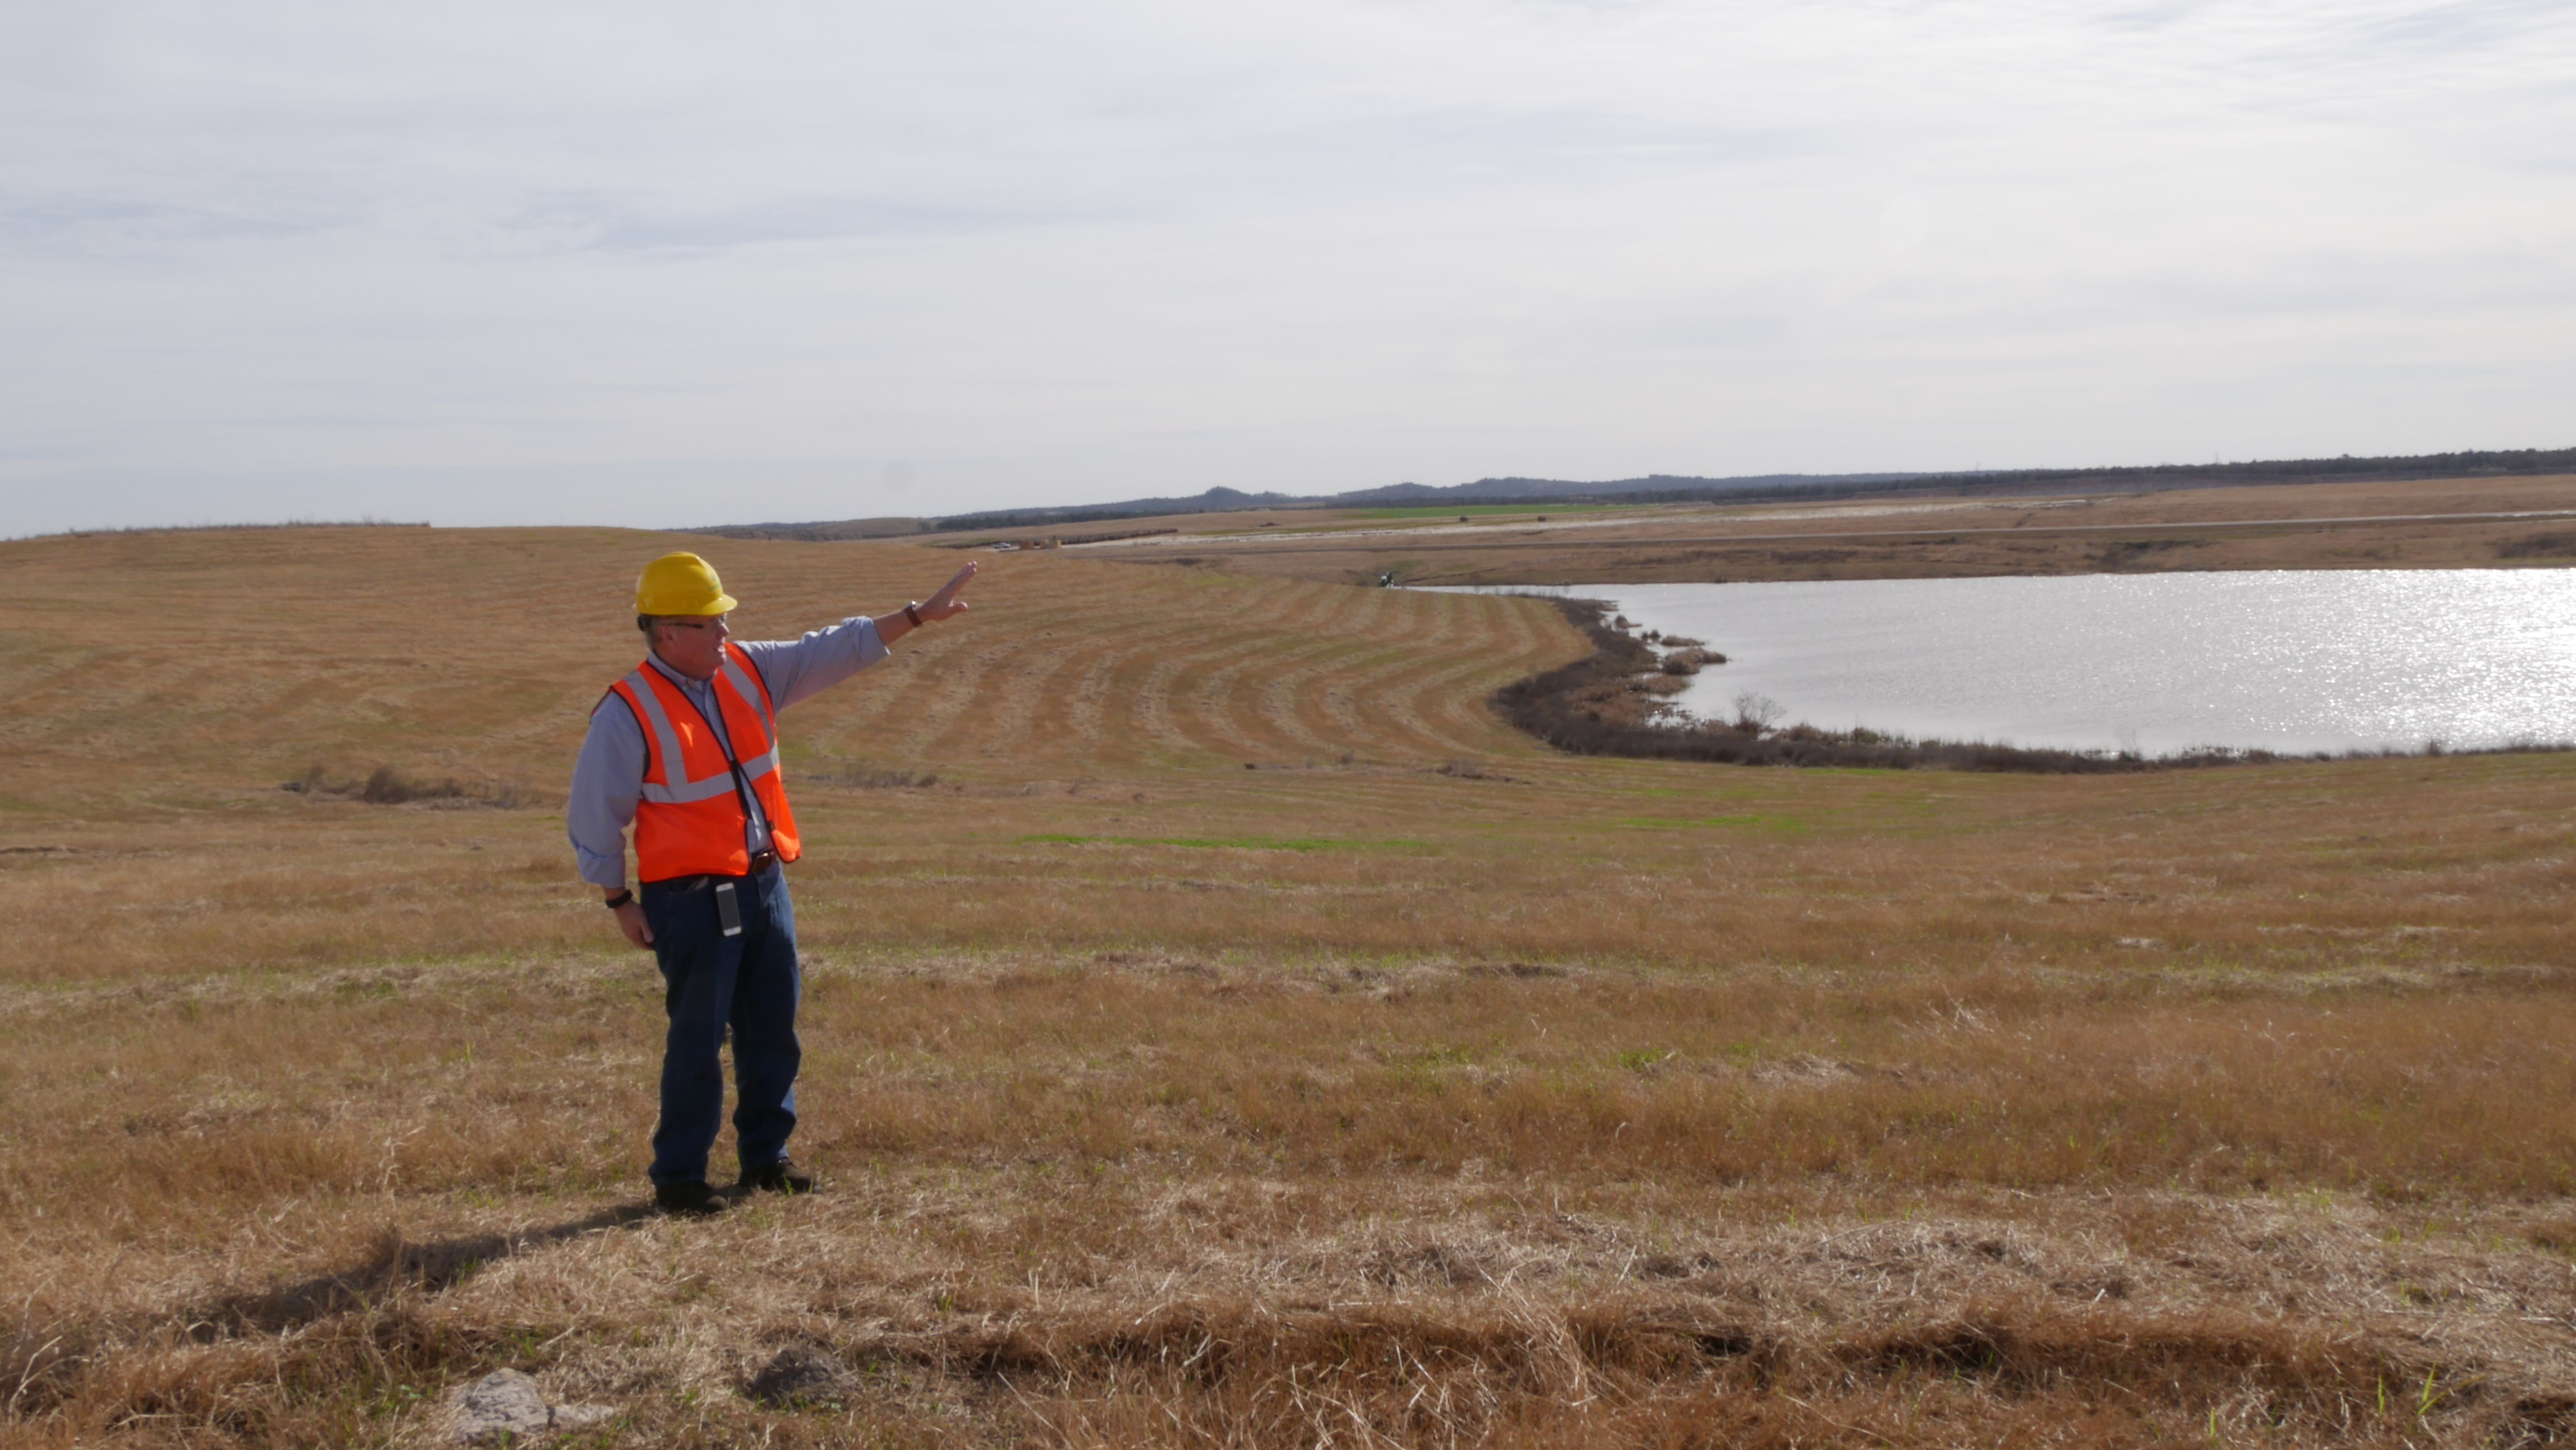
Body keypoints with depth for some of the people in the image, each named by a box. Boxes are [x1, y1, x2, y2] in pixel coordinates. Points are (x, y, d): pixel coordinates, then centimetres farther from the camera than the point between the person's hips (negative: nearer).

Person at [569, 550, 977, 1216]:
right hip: (691, 899, -6)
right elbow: (593, 817, -8)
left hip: (764, 884, 7)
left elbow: (832, 651, 8)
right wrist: (620, 902, -4)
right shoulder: (627, 713, -13)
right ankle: (677, 1177, 9)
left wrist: (918, 614, 3)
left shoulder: (748, 670, 4)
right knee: (697, 1040, -3)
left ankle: (765, 1155, 26)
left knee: (772, 1028, 12)